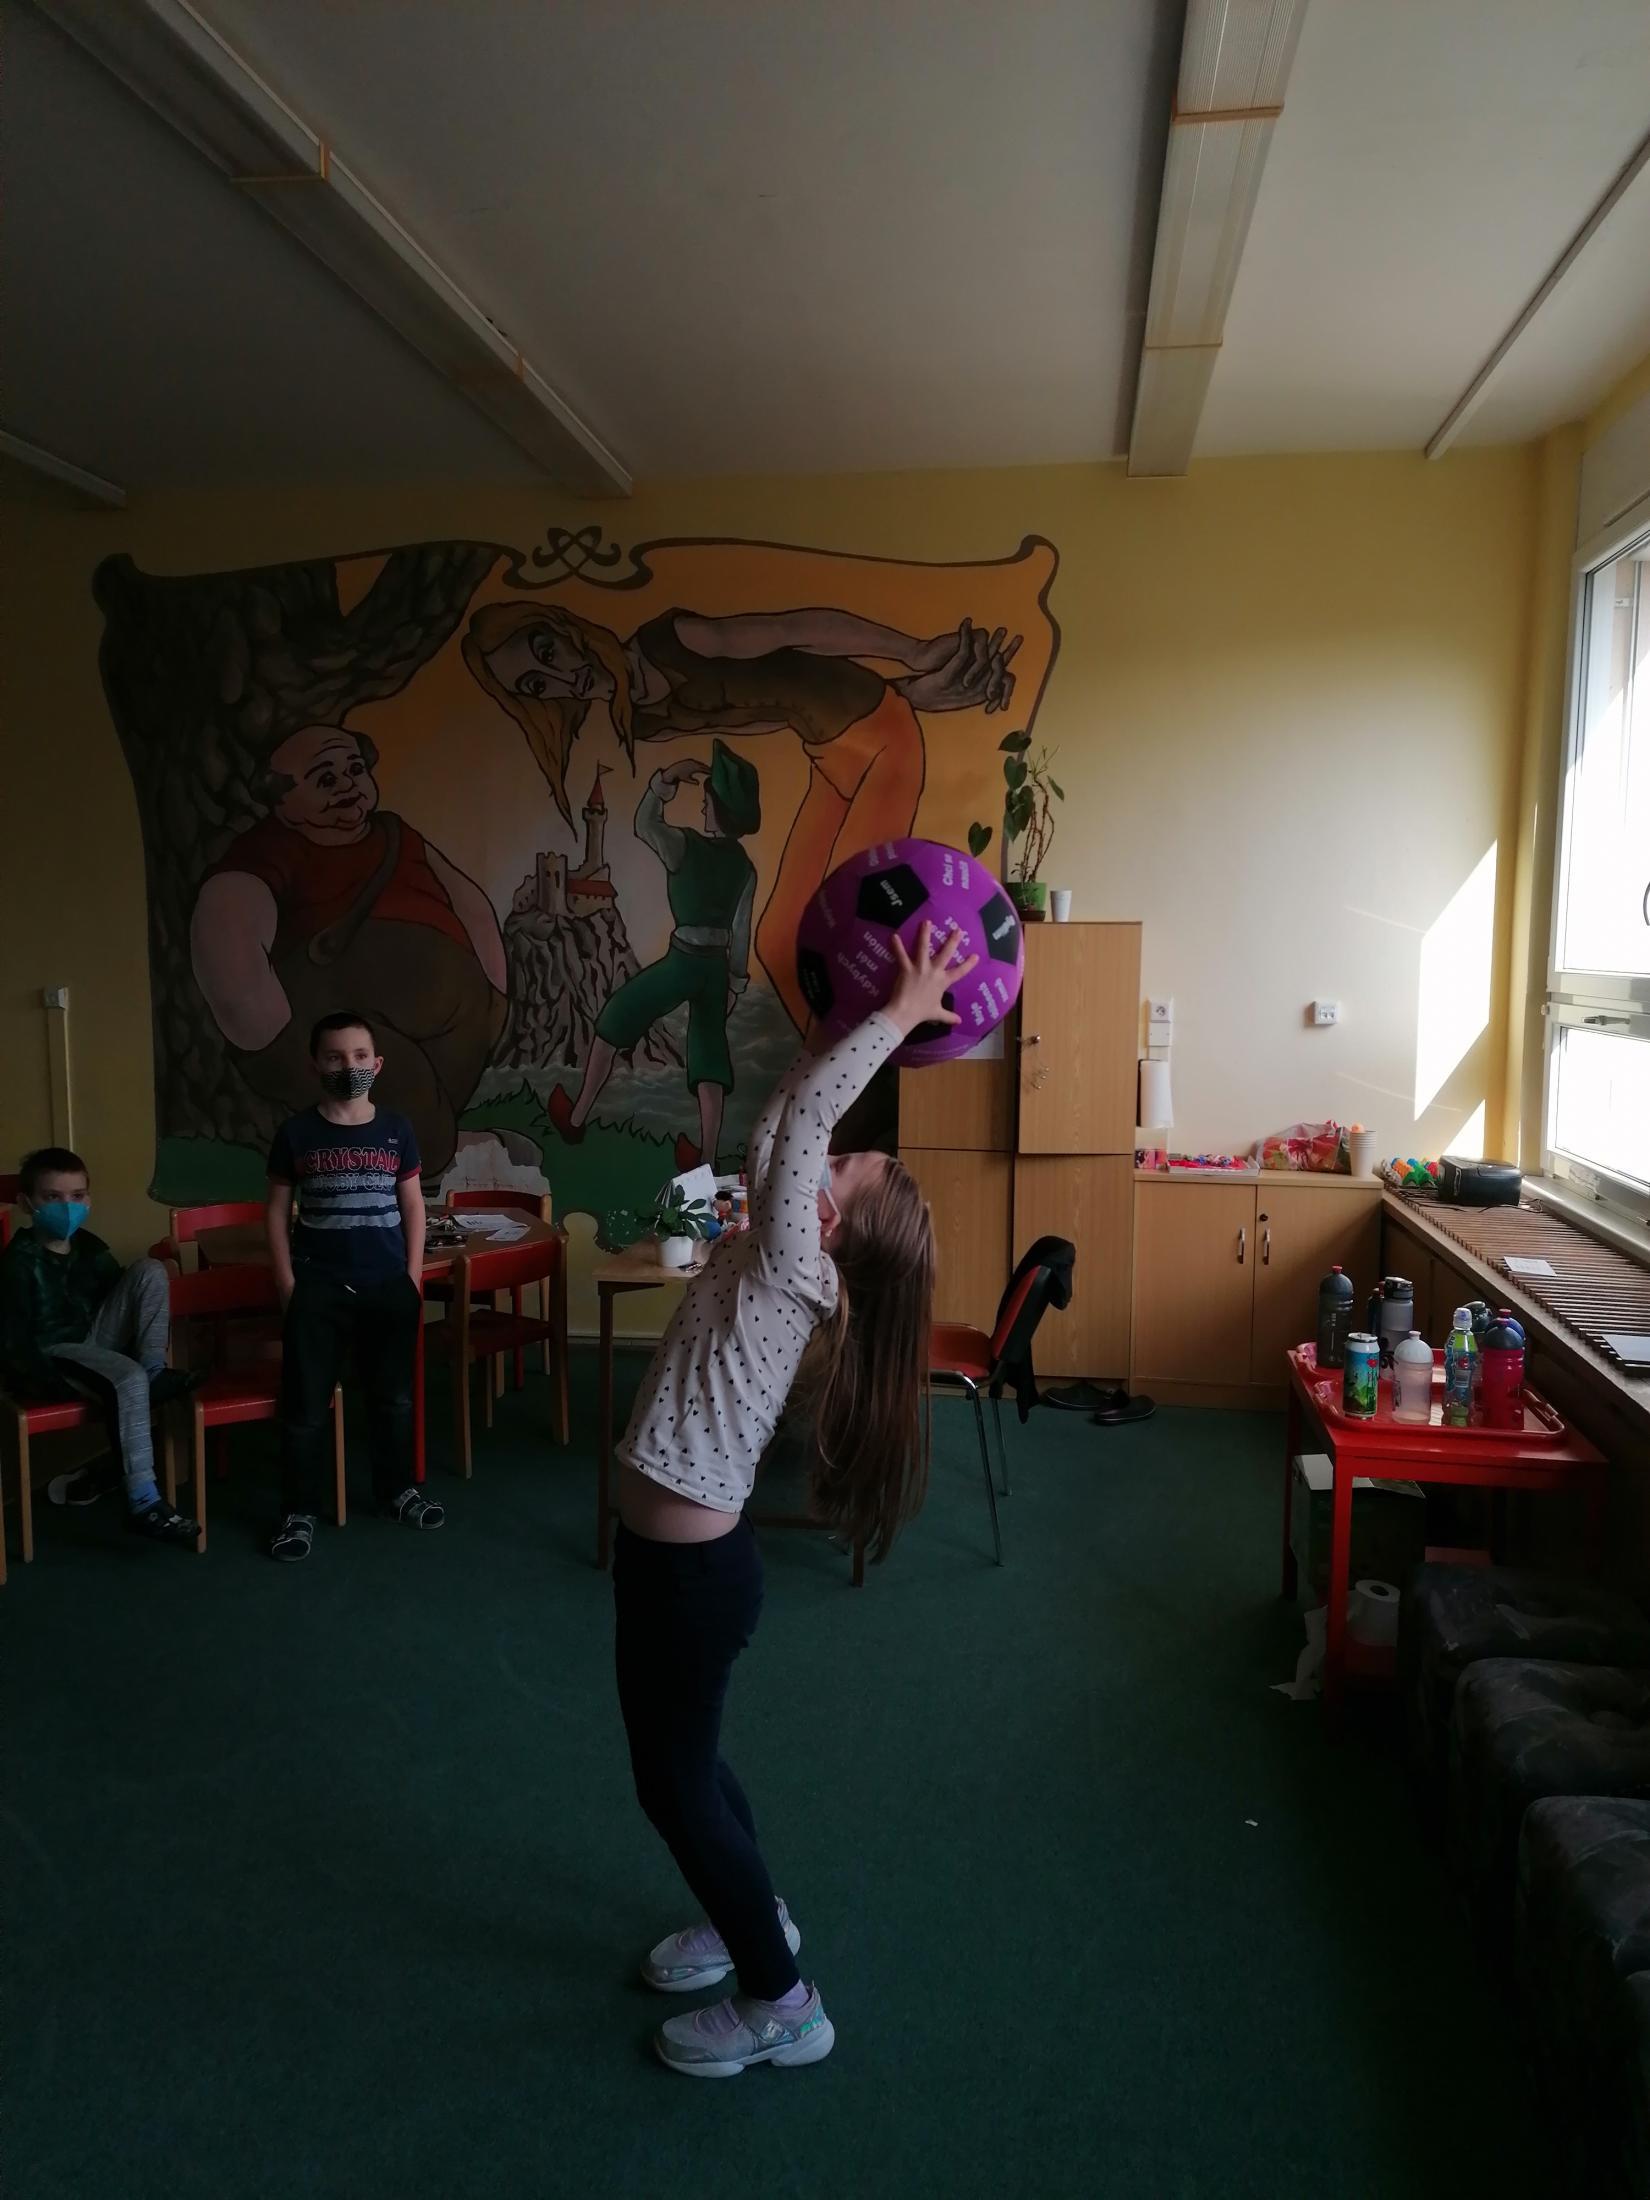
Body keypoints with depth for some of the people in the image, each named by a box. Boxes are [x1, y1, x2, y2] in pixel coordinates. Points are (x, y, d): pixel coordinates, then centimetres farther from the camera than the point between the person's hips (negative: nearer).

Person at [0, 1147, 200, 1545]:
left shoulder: (91, 1249, 7)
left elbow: (123, 1299, 16)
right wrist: (49, 1382, -25)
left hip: (94, 1343, 7)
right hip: (51, 1355, -7)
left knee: (149, 1271, -7)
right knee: (128, 1379, -36)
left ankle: (154, 1373, -13)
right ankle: (143, 1504, -37)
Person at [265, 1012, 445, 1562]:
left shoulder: (396, 1130, 1)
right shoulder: (296, 1134, -2)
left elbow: (413, 1206, 6)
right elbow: (277, 1212, 2)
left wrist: (413, 1277, 1)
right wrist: (287, 1284, -4)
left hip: (389, 1285, 2)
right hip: (318, 1287, -1)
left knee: (393, 1395, 13)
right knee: (306, 1404, 2)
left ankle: (397, 1488, 30)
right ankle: (299, 1510, 15)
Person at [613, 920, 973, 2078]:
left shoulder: (791, 1269, -20)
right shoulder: (786, 1269, 2)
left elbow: (800, 1116, -27)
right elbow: (791, 1122, 9)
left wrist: (904, 1013, -20)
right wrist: (878, 1016, 4)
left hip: (690, 1563, -9)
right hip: (674, 1549, 9)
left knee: (676, 1781, 7)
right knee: (682, 1760, 25)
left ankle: (782, 2005, 24)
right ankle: (753, 1920, 46)